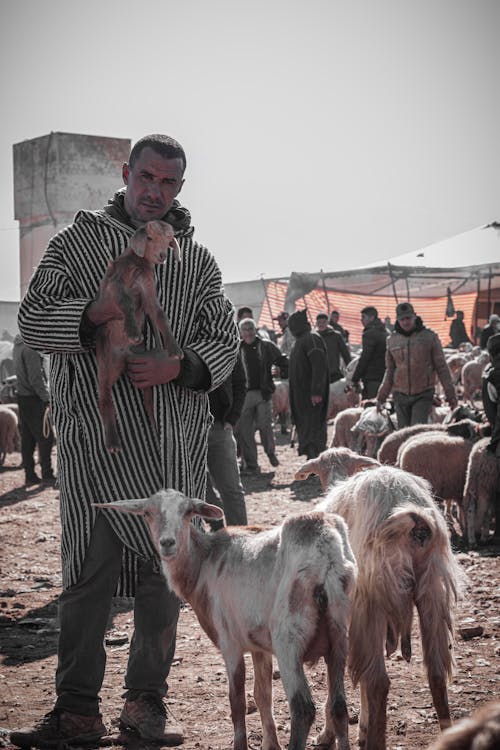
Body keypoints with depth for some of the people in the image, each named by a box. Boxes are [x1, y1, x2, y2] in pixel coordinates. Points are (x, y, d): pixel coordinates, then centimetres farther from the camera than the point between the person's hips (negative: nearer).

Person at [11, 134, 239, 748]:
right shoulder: (78, 240, 8)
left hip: (176, 439, 3)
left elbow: (225, 341, 10)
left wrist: (177, 367, -10)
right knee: (91, 567, -7)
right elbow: (32, 320, 0)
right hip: (96, 434, -3)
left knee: (166, 568, 5)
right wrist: (95, 312, -19)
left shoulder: (197, 259, 15)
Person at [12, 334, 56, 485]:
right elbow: (36, 378, -21)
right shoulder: (31, 348, -18)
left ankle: (30, 475, 13)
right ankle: (47, 475, 0)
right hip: (34, 399, -9)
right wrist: (47, 399, -16)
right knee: (45, 437, -2)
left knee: (27, 438, 10)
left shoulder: (17, 346, 11)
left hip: (22, 397, 9)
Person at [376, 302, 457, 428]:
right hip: (400, 394, 3)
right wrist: (381, 397, 14)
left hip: (423, 394, -3)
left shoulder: (429, 337, 0)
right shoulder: (392, 340, 9)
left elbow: (441, 367, 2)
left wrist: (450, 394, 0)